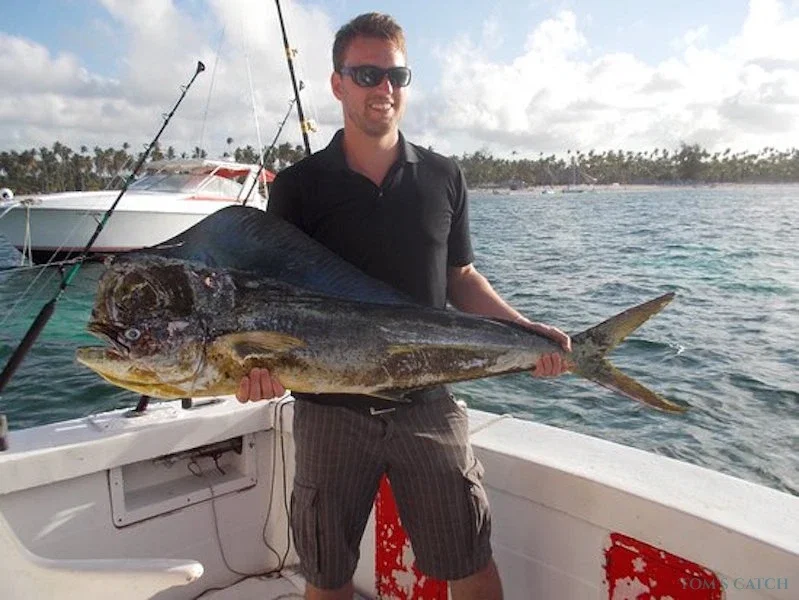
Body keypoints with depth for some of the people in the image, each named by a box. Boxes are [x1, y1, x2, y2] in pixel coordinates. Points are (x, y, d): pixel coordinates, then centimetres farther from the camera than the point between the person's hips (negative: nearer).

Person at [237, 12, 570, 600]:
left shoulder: (443, 178, 4)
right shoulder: (297, 186, -2)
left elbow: (461, 277, 10)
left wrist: (526, 330, -4)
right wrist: (260, 356, -23)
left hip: (427, 404, 1)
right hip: (329, 410, 0)